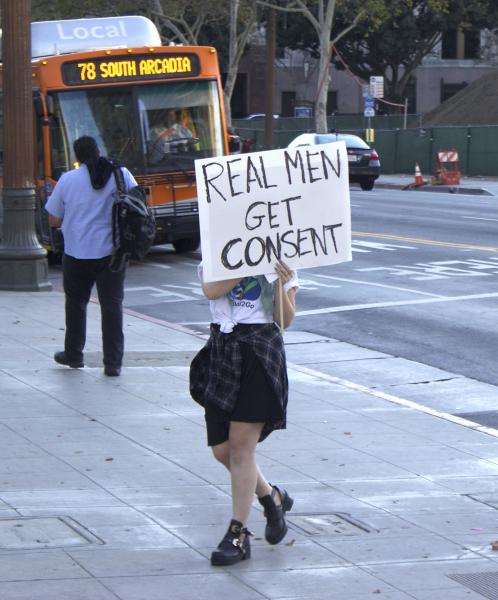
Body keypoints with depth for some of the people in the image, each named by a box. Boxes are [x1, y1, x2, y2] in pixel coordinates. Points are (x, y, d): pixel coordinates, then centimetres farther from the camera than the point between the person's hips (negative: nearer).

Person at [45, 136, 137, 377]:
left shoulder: (67, 180, -4)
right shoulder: (122, 175, -2)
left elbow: (53, 220, 2)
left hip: (77, 254, 0)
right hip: (112, 253, 0)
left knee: (76, 303, 17)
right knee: (112, 305, 3)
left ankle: (73, 355, 29)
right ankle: (113, 363, 0)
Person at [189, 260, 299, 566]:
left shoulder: (279, 264, 4)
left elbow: (285, 320, -3)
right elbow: (211, 290, -12)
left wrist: (281, 286, -19)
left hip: (260, 354, -4)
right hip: (222, 351, 4)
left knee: (241, 445, -9)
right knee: (223, 450, 4)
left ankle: (238, 535, -4)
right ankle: (272, 497, 30)